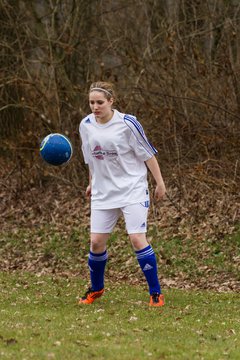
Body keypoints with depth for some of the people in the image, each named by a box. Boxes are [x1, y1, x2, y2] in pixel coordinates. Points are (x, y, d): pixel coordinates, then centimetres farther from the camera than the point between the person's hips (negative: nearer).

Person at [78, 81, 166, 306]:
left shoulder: (127, 123, -14)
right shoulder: (86, 125, -1)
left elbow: (147, 153, -7)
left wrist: (159, 182, -6)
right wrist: (92, 183, 25)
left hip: (133, 189, -4)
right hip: (103, 192, 4)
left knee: (137, 239, -14)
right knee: (96, 242, 2)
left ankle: (155, 293, -4)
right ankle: (96, 289, 26)